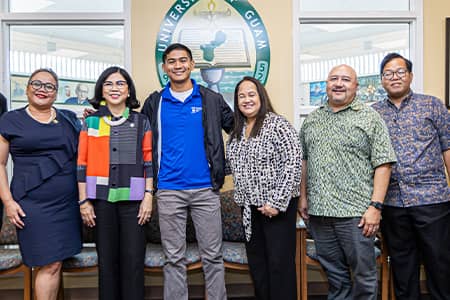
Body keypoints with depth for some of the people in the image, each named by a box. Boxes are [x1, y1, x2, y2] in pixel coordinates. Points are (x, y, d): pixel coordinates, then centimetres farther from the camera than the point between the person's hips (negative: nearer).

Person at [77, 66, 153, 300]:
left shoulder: (141, 122, 8)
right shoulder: (90, 122, 9)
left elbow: (149, 161, 5)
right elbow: (82, 164, 6)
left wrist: (148, 196, -3)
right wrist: (84, 201, 0)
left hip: (132, 199, 0)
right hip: (101, 199, 1)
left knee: (133, 259, 1)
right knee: (107, 259, 8)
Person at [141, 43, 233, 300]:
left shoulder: (211, 99, 4)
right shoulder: (155, 102, 7)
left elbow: (236, 128, 10)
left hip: (206, 188, 0)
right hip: (169, 190, 1)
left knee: (213, 255, 8)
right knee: (174, 258, 10)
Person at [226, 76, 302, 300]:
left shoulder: (277, 124, -10)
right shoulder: (237, 132, 11)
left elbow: (293, 162, -18)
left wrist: (277, 202, -20)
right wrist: (242, 199, 11)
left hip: (276, 206, -7)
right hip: (249, 208, 7)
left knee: (280, 264, 1)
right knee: (256, 264, 15)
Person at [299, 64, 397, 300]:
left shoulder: (370, 118, -1)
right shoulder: (311, 120, 12)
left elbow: (383, 164, -6)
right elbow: (303, 160, 16)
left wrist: (375, 206, -13)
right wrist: (303, 197, 11)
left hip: (355, 213, -4)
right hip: (318, 212, 4)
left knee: (364, 275, 8)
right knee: (334, 274, 16)